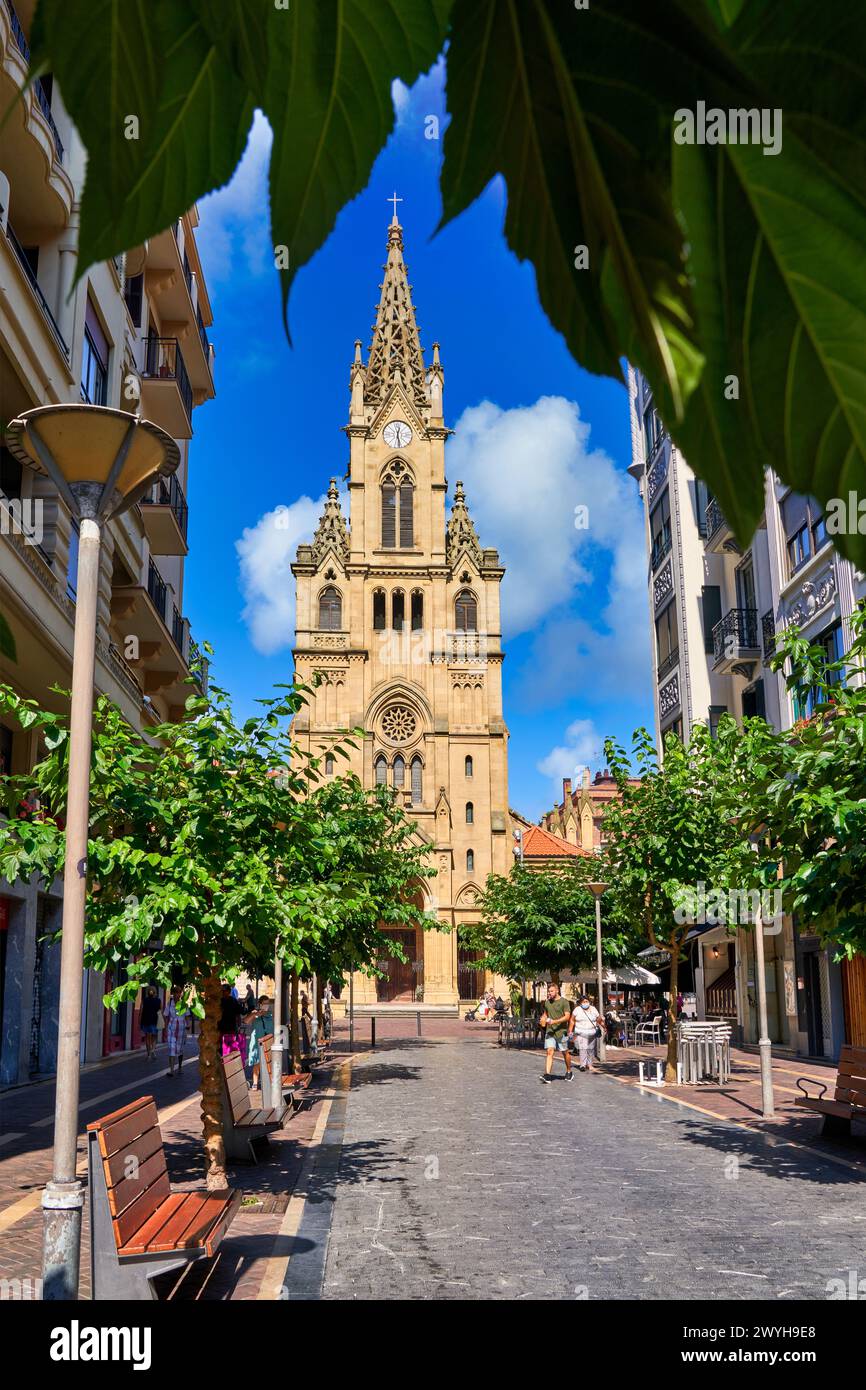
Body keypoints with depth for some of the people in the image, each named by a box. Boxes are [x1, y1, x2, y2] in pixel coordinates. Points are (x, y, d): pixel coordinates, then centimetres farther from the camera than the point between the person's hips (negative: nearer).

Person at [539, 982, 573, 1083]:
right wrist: (543, 1019, 6)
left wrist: (554, 1021, -24)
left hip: (561, 1031, -4)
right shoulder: (547, 1003, 11)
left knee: (565, 1052, 10)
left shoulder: (564, 1002, -6)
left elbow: (567, 1016, -15)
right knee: (549, 1052, -10)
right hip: (549, 1031, 4)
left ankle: (569, 1071, 31)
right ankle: (547, 1075, -18)